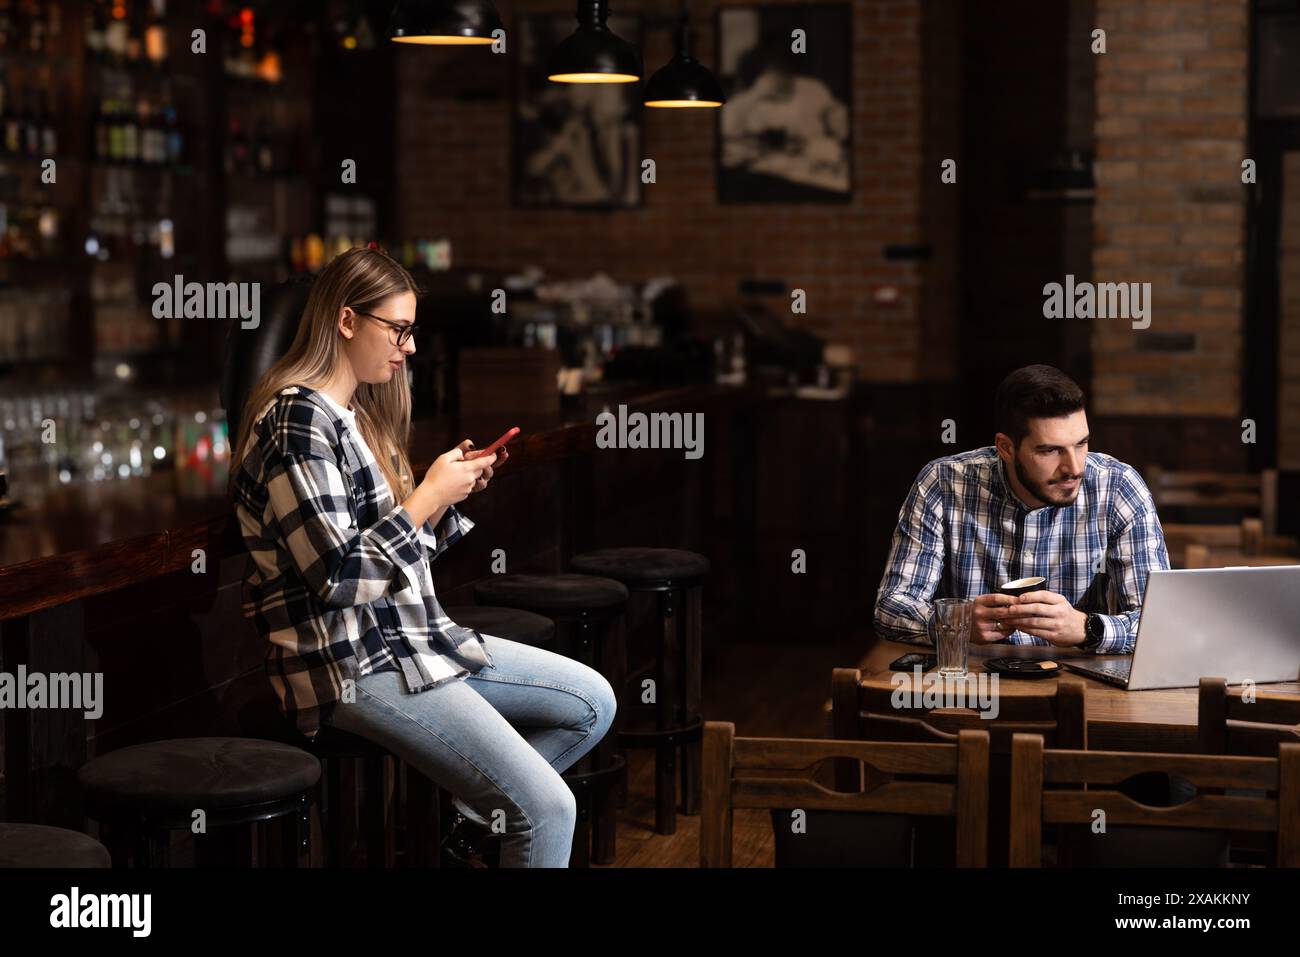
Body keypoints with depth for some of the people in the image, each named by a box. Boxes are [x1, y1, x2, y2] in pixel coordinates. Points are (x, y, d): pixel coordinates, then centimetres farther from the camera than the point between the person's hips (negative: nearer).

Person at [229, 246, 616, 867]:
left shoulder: (355, 413, 14)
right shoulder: (296, 419, -16)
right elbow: (338, 575, -22)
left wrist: (453, 490, 1)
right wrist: (429, 495, -15)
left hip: (411, 640, 10)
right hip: (352, 666, -10)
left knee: (592, 703, 10)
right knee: (547, 809, -18)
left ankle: (469, 807, 12)